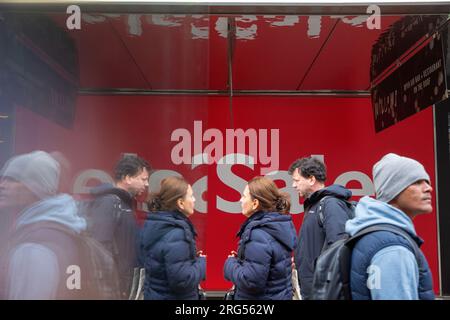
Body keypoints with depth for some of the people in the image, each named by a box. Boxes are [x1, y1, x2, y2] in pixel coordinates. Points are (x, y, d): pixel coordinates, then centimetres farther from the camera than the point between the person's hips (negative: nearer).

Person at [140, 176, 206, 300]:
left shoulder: (152, 225, 1)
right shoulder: (176, 234, -26)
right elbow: (182, 280, -28)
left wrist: (194, 259, 5)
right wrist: (202, 262, -12)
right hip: (175, 296, -8)